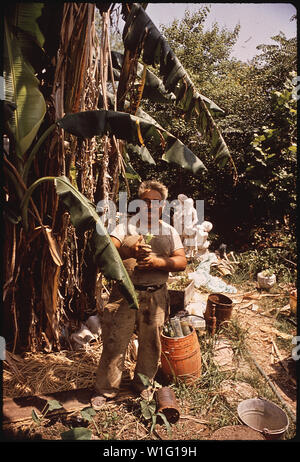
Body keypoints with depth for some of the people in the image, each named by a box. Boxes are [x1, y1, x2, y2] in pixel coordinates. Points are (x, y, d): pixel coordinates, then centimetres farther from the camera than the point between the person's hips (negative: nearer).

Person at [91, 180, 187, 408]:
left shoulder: (170, 231, 8)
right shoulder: (125, 227, 2)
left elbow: (182, 262, 1)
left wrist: (158, 261, -17)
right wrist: (129, 251, -33)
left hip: (155, 297, 2)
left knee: (151, 343, 15)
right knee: (115, 342, 5)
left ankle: (143, 382, 40)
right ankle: (106, 389, 27)